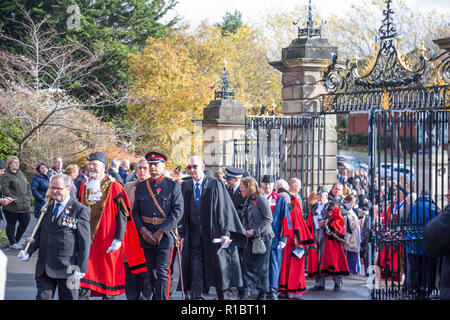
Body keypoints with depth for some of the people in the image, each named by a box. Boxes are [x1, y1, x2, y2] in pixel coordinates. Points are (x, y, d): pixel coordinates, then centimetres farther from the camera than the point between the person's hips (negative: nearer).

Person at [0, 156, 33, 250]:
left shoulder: (21, 174, 16)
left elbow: (28, 186, 20)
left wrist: (29, 196, 7)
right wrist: (14, 199, -19)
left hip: (24, 206, 7)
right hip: (12, 207, -7)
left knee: (25, 222, 7)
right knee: (11, 224, 5)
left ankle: (17, 240, 25)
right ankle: (12, 243, 16)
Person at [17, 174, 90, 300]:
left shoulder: (80, 210, -5)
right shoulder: (48, 207, 13)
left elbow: (84, 243, -7)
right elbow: (39, 234, 19)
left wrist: (80, 269, -12)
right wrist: (28, 253, 2)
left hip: (66, 269, -4)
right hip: (44, 268, 5)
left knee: (68, 297, 8)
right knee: (42, 297, 0)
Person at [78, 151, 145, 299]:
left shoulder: (114, 187, -6)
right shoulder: (85, 186, 10)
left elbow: (123, 215, -7)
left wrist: (118, 239, -13)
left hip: (107, 241, -4)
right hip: (86, 240, 4)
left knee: (108, 274, 3)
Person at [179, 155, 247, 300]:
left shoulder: (216, 184, -2)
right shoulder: (185, 186, 8)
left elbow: (225, 208, -5)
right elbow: (183, 211, 9)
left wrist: (225, 232, -14)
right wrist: (182, 234, 0)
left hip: (213, 234, -2)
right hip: (193, 236, 3)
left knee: (220, 269, 3)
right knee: (195, 272, 0)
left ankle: (224, 296, 13)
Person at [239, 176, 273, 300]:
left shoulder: (260, 199, -12)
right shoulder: (248, 200, 12)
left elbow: (268, 219, -15)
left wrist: (255, 231, -18)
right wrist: (245, 231, 5)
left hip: (262, 237, -7)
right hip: (250, 238, 7)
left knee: (261, 265, 0)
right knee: (247, 262, -1)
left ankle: (262, 293, 11)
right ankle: (246, 291, -1)